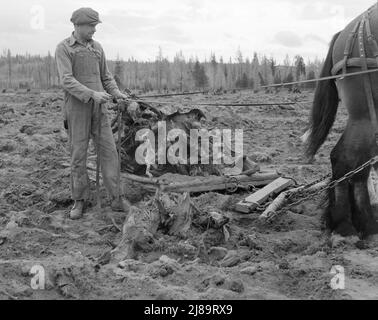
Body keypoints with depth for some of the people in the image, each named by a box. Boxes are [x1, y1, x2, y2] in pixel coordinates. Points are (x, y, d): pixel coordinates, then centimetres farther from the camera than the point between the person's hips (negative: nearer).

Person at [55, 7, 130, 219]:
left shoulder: (97, 48, 12)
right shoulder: (64, 48, -4)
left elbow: (106, 76, 16)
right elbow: (67, 81, -15)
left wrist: (116, 92, -4)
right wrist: (92, 94, -26)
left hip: (99, 108, 4)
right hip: (77, 108, -4)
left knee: (109, 150, -2)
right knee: (79, 154, 1)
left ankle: (116, 198, 3)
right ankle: (80, 200, 13)